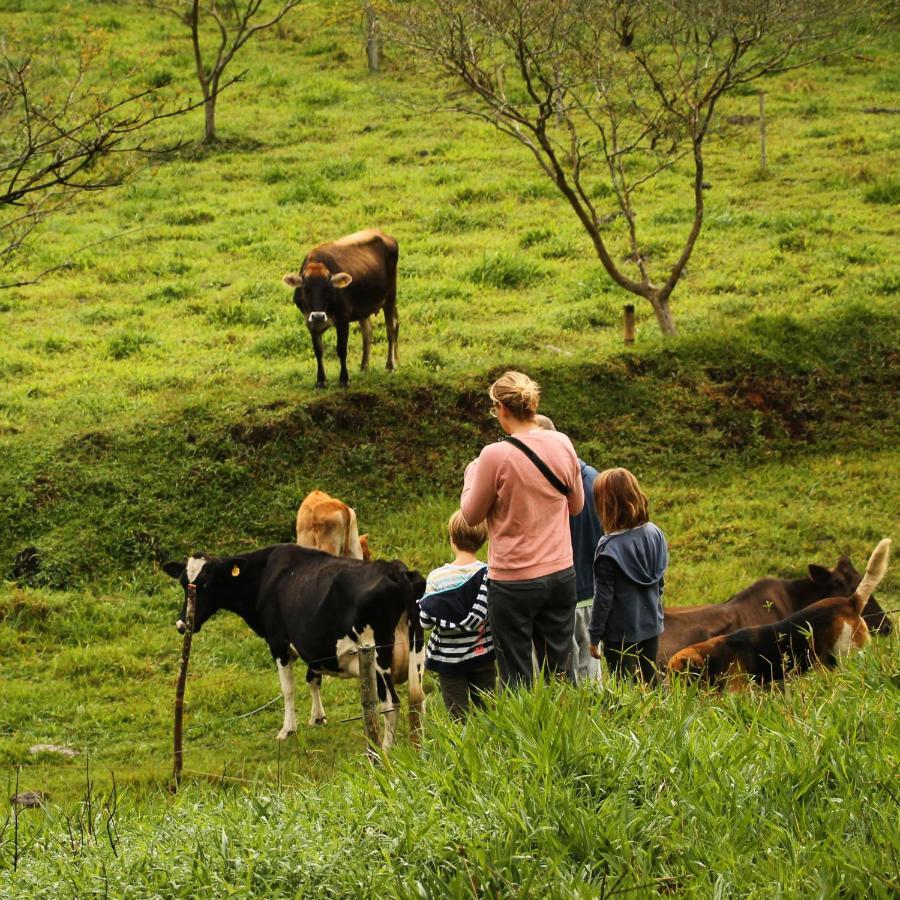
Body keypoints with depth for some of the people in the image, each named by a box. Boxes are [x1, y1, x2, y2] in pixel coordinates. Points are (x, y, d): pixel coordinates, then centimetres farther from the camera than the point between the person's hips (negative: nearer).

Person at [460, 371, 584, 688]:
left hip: (514, 581, -5)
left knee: (517, 678, 5)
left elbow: (472, 515, -4)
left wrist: (471, 474, 12)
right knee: (561, 672, 15)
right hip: (561, 575, 5)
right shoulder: (562, 445, -3)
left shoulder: (496, 456, -18)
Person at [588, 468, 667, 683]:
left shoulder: (610, 548, -22)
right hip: (651, 626, 6)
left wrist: (594, 636, -6)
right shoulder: (654, 534, -3)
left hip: (621, 635, -6)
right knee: (649, 684, 17)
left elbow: (603, 598, -16)